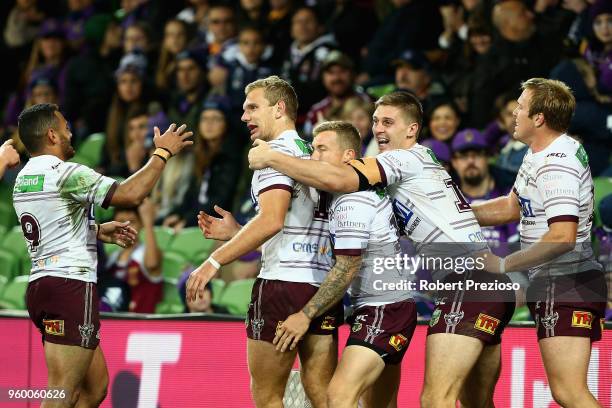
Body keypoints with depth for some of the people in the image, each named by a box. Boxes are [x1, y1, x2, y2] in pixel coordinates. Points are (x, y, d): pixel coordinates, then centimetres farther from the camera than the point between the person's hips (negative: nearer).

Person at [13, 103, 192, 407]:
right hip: (71, 285, -10)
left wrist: (98, 231, 22)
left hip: (42, 286, 10)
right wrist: (162, 153, -7)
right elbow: (130, 194, -20)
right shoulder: (67, 174, -13)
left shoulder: (24, 180, 16)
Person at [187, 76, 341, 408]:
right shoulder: (312, 155, 20)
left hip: (283, 283, -8)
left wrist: (215, 261, -19)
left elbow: (271, 220, -20)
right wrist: (233, 233, 24)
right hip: (323, 286, 8)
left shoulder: (278, 151, -6)